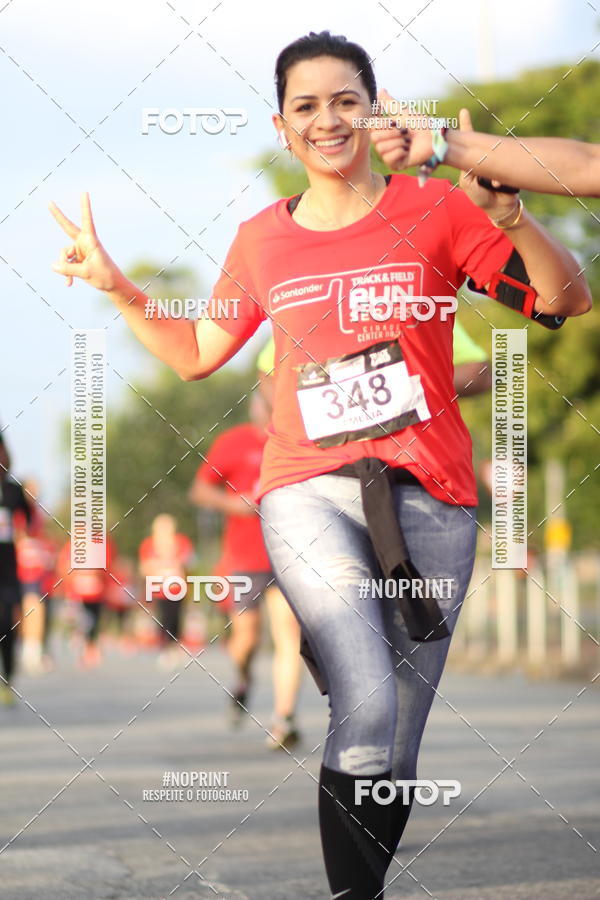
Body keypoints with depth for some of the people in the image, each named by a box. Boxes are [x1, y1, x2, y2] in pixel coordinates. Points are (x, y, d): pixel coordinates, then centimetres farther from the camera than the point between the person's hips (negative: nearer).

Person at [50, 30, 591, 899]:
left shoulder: (434, 209, 5)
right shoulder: (262, 239, 12)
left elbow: (568, 299, 0)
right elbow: (196, 354, 24)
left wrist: (508, 216, -16)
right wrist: (117, 285, 12)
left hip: (430, 498, 0)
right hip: (310, 491, 0)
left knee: (395, 749, 2)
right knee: (366, 712, -22)